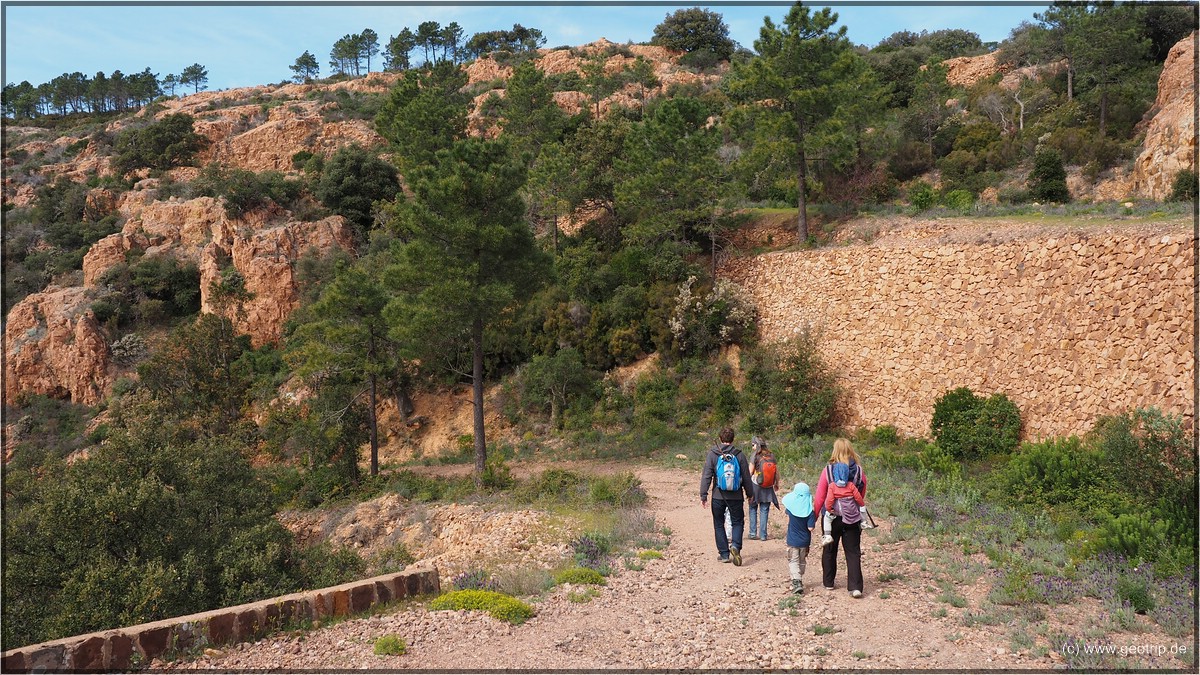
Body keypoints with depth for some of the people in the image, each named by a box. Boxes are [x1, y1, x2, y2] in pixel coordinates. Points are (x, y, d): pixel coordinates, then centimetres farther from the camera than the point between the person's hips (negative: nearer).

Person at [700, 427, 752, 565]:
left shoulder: (712, 454, -5)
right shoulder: (739, 455, -3)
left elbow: (706, 476, -8)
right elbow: (746, 477, 3)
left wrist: (703, 495, -4)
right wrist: (749, 494, 16)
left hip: (718, 496, -1)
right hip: (736, 497, 1)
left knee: (719, 524, 12)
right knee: (737, 522, 14)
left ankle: (724, 554, 13)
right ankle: (735, 545, -10)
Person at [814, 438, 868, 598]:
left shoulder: (828, 471, -13)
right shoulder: (859, 471, -6)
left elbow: (819, 497, -9)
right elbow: (862, 497, 4)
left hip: (832, 517, -1)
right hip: (853, 518, 1)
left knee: (829, 551, 15)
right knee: (853, 553, 5)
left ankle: (828, 582, 25)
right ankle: (855, 587, -3)